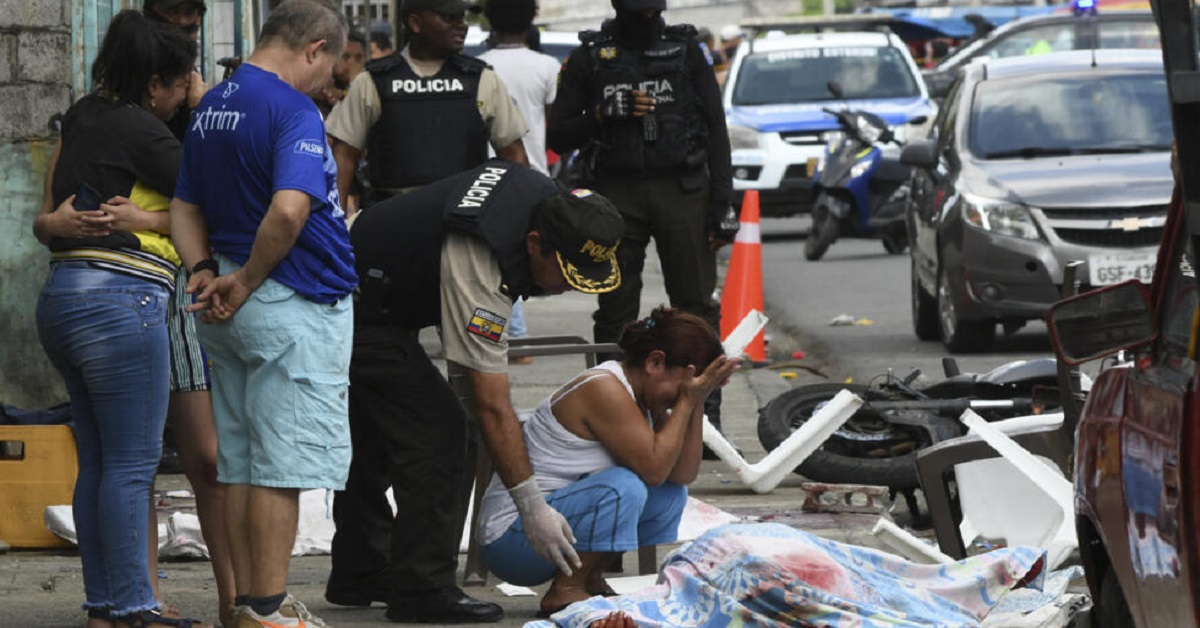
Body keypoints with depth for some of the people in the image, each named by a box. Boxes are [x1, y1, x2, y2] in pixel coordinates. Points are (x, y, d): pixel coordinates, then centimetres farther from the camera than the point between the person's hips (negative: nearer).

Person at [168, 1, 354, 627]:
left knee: (240, 462, 12)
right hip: (294, 306, -9)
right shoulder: (293, 111, -17)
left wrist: (203, 269, 2)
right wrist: (246, 282, -18)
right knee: (283, 464, -4)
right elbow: (288, 210, -30)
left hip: (228, 312, 9)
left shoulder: (211, 107, 13)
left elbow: (185, 207, 17)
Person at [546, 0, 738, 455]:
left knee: (696, 306, -4)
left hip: (682, 190, 0)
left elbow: (716, 131, 6)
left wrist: (721, 207, -2)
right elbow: (559, 136, 4)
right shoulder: (589, 57, 6)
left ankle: (706, 416, -1)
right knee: (615, 311, 0)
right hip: (618, 193, 0)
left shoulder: (685, 50, 8)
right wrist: (605, 114, -14)